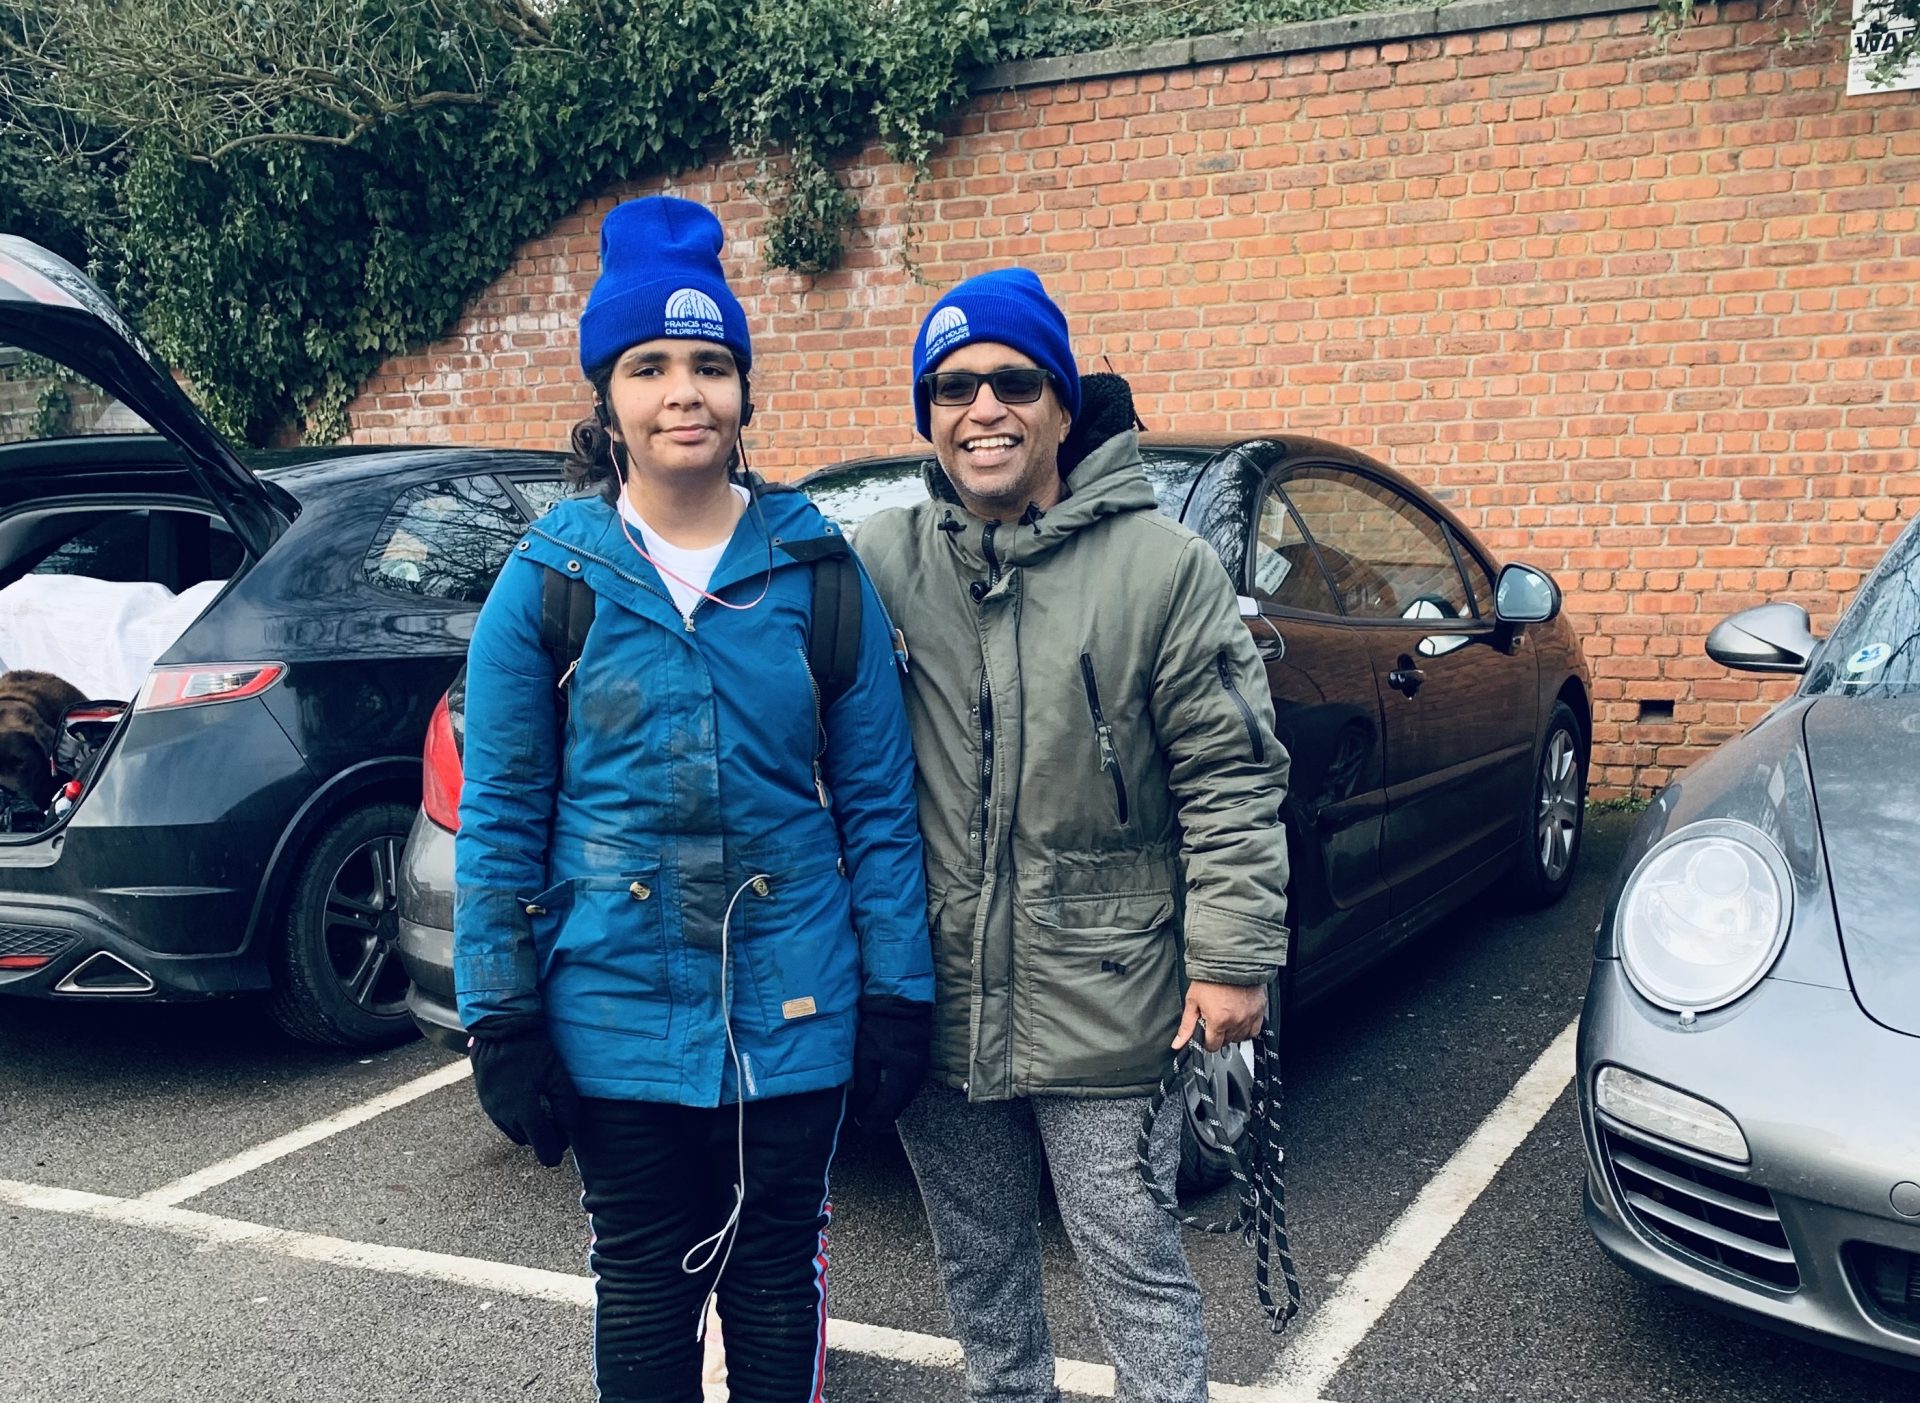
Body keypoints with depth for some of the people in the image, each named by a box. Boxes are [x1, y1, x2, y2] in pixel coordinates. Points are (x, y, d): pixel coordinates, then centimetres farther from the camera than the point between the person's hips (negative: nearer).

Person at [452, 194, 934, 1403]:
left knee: (777, 1267, 16)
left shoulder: (817, 569, -3)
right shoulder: (550, 578, -4)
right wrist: (502, 1020, -3)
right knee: (644, 1279, 15)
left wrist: (897, 998, -2)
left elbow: (879, 802, -1)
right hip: (617, 1008, 0)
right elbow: (500, 818, -1)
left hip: (793, 1007, 0)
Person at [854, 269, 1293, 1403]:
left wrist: (1233, 958, -10)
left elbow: (1232, 776, -6)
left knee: (1138, 1268, 8)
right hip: (936, 1005, 4)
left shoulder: (1161, 565, -7)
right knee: (979, 1266, 22)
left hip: (1106, 1010, -4)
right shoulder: (879, 564, 0)